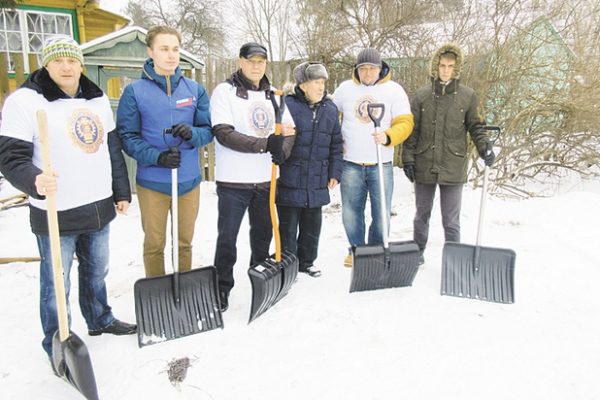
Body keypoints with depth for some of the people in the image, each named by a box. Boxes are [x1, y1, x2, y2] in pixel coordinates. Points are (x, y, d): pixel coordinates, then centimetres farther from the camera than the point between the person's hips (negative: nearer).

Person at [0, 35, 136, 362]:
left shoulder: (98, 99, 11)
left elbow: (113, 149, 16)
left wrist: (121, 192, 15)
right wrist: (35, 180, -34)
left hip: (99, 208, 6)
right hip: (56, 215, -6)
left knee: (96, 272, 21)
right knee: (56, 284, 6)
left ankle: (100, 319, 42)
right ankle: (57, 346, 24)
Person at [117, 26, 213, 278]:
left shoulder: (195, 90, 5)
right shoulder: (135, 92, -4)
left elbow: (208, 130, 4)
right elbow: (127, 136, -7)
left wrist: (192, 133, -19)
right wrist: (157, 157, -22)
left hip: (189, 179, 3)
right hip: (152, 181, -3)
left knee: (185, 242, 15)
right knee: (154, 244, 9)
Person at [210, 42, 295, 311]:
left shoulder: (273, 95, 13)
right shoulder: (224, 91, -6)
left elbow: (289, 129, 10)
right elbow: (223, 134, -17)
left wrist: (282, 149, -13)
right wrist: (266, 143, -23)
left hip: (265, 180, 6)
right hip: (233, 181, -5)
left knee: (263, 234, 18)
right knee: (227, 238, 3)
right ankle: (223, 287, 20)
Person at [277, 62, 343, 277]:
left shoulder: (330, 109, 8)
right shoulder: (287, 105, -10)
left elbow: (336, 144, 13)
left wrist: (334, 173, 10)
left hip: (317, 183, 5)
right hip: (290, 181, -5)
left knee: (312, 225, 16)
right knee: (288, 226, 6)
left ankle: (306, 262, 34)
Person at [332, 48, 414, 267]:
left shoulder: (394, 90, 1)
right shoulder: (345, 88, 6)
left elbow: (405, 123, -5)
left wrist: (388, 137, -24)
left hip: (381, 165, -1)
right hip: (351, 164, 2)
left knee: (381, 214, 3)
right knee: (351, 212, 9)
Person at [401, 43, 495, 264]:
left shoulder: (468, 95, 1)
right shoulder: (422, 95, 2)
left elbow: (475, 126, 6)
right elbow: (412, 130, 2)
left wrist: (484, 147, -12)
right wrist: (408, 158, -3)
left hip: (453, 167, -1)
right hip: (424, 165, 2)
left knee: (451, 221, 4)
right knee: (422, 214, 18)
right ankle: (418, 252, 35)